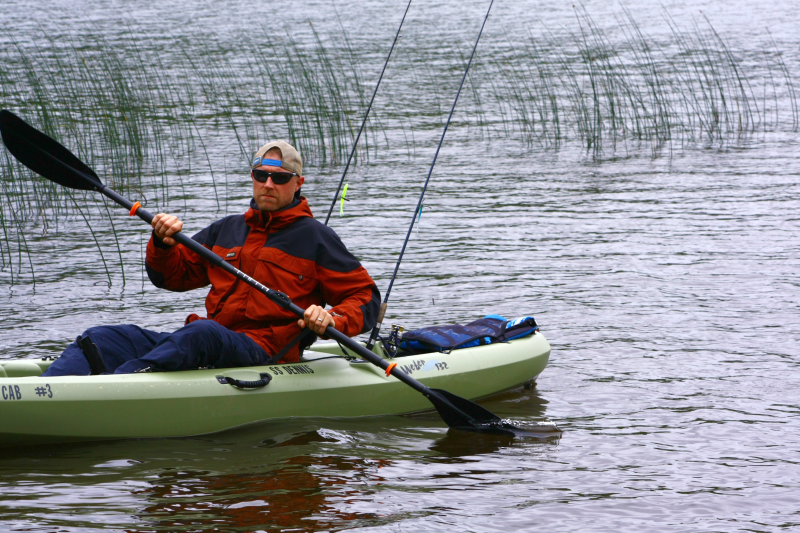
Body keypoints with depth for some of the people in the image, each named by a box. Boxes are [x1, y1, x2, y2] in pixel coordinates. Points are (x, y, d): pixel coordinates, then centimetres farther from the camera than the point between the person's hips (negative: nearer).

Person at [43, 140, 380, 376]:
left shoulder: (314, 238, 9)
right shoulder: (226, 230, 25)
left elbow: (366, 298, 6)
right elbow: (173, 276, 25)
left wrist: (332, 319, -16)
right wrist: (164, 245, 2)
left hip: (268, 354, -6)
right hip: (204, 348, 6)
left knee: (202, 334, -40)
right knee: (103, 338, -14)